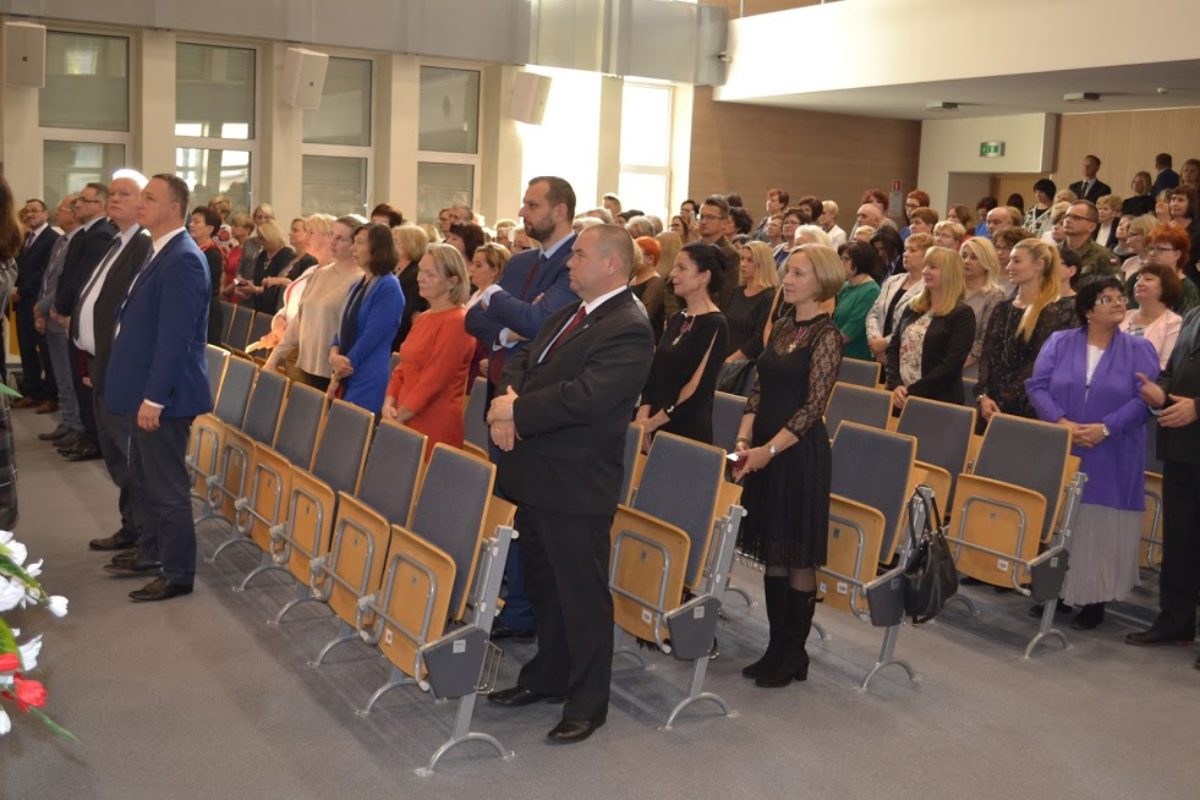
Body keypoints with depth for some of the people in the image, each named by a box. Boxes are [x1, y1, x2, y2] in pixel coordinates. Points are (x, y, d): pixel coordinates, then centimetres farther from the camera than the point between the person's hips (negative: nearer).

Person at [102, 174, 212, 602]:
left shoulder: (183, 260, -20)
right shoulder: (161, 254, 13)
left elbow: (175, 337, -24)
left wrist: (154, 397, -23)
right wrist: (143, 392, 19)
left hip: (164, 394, -10)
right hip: (148, 390, 10)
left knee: (168, 487, 0)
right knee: (143, 479, 21)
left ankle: (178, 573, 11)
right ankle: (151, 551, 37)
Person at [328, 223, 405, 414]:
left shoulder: (389, 288, -12)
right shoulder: (357, 286, 15)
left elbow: (371, 336, -16)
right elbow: (344, 327, 15)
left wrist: (338, 376, -9)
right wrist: (334, 354, -8)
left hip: (369, 380, -8)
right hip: (345, 377, 8)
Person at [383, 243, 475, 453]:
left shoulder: (457, 322, -13)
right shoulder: (424, 318, 15)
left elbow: (433, 380, -17)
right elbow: (403, 367, 15)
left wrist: (397, 417, -11)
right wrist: (389, 403, -1)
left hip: (435, 428, -8)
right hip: (407, 422, 8)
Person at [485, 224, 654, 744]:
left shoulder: (628, 331, -17)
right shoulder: (568, 315, 14)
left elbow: (584, 397, -28)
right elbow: (522, 361, 15)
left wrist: (516, 410, -18)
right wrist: (509, 397, -8)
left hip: (577, 485, -9)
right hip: (537, 475, 9)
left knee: (582, 595, 3)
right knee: (543, 585, 21)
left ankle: (587, 702, 17)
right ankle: (547, 676, 38)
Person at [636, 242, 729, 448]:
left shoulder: (715, 325, -9)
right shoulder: (676, 319, 12)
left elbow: (699, 387, -15)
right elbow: (654, 372, 8)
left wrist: (652, 422, -12)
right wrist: (642, 416, -7)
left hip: (688, 431, -6)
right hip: (655, 427, 6)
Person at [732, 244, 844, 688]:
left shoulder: (826, 334, -10)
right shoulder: (782, 327, 12)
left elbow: (813, 406, -15)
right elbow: (759, 389, 11)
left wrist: (770, 449, -19)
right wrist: (744, 441, -1)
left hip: (800, 452, -7)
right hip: (765, 449, 7)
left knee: (798, 555, 2)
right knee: (772, 552, 12)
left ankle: (794, 654, 14)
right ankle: (776, 647, 22)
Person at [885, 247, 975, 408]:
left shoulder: (962, 314, -6)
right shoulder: (913, 307, 12)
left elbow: (951, 365, -14)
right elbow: (893, 348, 7)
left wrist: (912, 392, -17)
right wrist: (895, 385, -9)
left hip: (938, 401, -5)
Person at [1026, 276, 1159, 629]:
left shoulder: (1140, 349, 3)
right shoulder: (1059, 342, 6)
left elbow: (1144, 398, -6)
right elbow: (1037, 386, -2)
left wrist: (1105, 428, -18)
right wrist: (1061, 422, -17)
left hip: (1111, 461, -1)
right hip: (1058, 454, 1)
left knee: (1101, 526, -1)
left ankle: (1094, 598, 8)